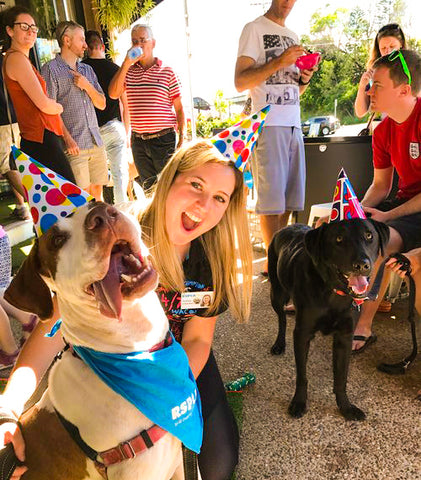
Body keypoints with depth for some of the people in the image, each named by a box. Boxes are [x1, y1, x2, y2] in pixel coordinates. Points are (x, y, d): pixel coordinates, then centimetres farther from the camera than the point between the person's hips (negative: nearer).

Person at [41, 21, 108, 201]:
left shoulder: (87, 69, 20)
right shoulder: (50, 69, 1)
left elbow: (102, 104, 17)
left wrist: (87, 85, 0)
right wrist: (67, 138, -17)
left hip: (96, 142, 6)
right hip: (74, 145, -6)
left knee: (97, 194, 7)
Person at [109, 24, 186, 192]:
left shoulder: (167, 71, 2)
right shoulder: (128, 71, 10)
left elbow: (179, 108, 1)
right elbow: (113, 94, -5)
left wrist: (182, 138, -7)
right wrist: (126, 63, -8)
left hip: (164, 139, -3)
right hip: (138, 141, 3)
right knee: (148, 188, 12)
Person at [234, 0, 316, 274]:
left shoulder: (293, 36, 23)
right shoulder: (255, 29, 4)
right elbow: (240, 82, -7)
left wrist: (305, 79, 5)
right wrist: (279, 62, -14)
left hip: (294, 124, 7)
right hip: (269, 124, -7)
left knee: (291, 196, 6)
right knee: (272, 196, -7)